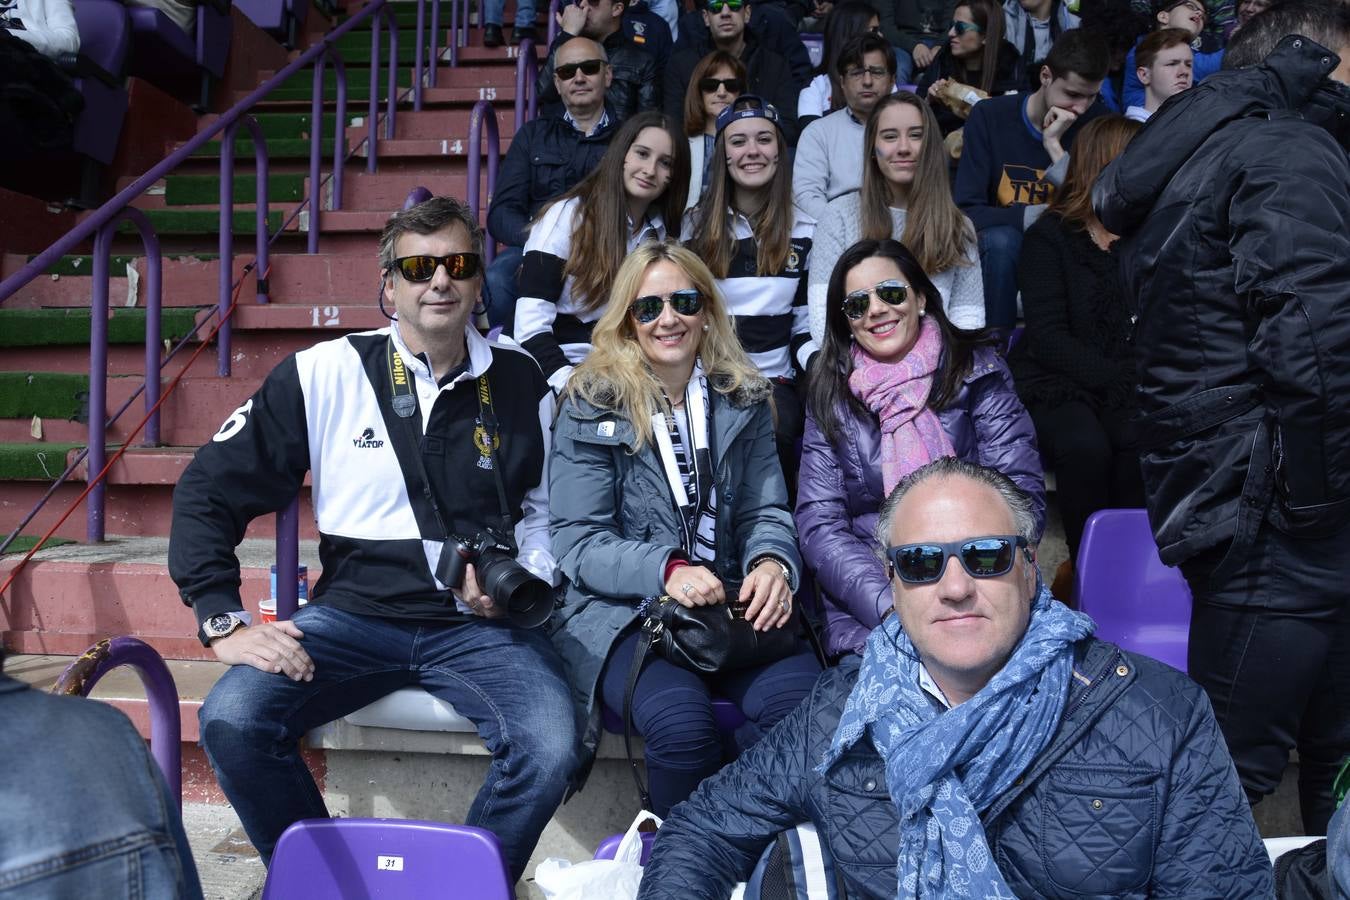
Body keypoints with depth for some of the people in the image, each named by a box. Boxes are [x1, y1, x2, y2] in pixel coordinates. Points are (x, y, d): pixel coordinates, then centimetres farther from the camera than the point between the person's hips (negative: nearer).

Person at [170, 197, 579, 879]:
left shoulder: (520, 383, 6)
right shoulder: (324, 374, 0)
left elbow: (545, 511, 17)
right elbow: (209, 489, 3)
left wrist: (518, 577, -3)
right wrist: (223, 621, -6)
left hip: (478, 624, 0)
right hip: (353, 614, 0)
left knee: (550, 746, -27)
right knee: (231, 720, -25)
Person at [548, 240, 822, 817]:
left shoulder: (743, 401, 14)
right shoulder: (591, 407, 2)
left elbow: (766, 510, 11)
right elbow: (578, 543, -4)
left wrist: (773, 562, -14)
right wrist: (666, 572, -23)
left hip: (732, 606, 3)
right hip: (621, 612, -3)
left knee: (801, 696, -28)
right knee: (681, 719, -32)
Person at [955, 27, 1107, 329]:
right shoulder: (990, 116, -6)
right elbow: (966, 211, -14)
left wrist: (1055, 146, -17)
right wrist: (1033, 216, -25)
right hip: (999, 250, -1)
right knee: (1001, 239, -33)